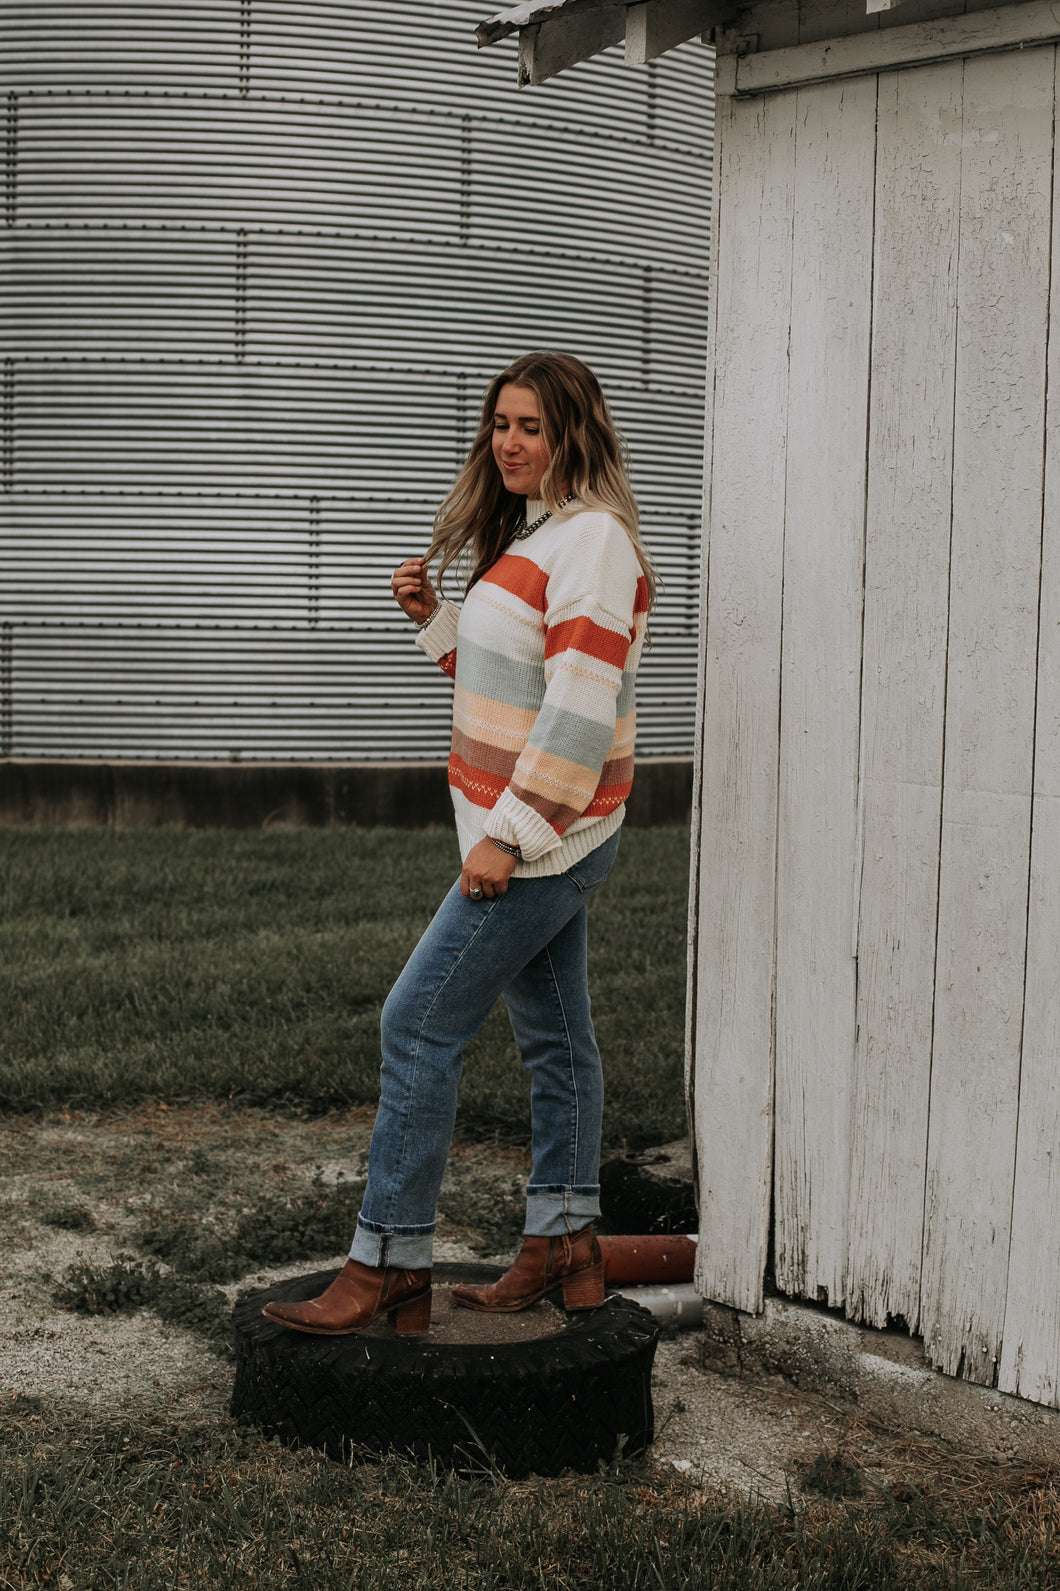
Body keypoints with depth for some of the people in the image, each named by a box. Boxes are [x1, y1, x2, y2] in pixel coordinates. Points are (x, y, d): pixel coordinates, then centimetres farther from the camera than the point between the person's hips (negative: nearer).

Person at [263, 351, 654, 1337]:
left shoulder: (591, 539, -16)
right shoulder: (530, 535, 16)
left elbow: (582, 707, -23)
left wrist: (510, 833, -23)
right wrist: (433, 617, 6)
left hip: (546, 837, -10)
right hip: (536, 836, 10)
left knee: (419, 1029, -9)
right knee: (554, 1038, 14)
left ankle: (387, 1268, -3)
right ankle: (564, 1249, 23)